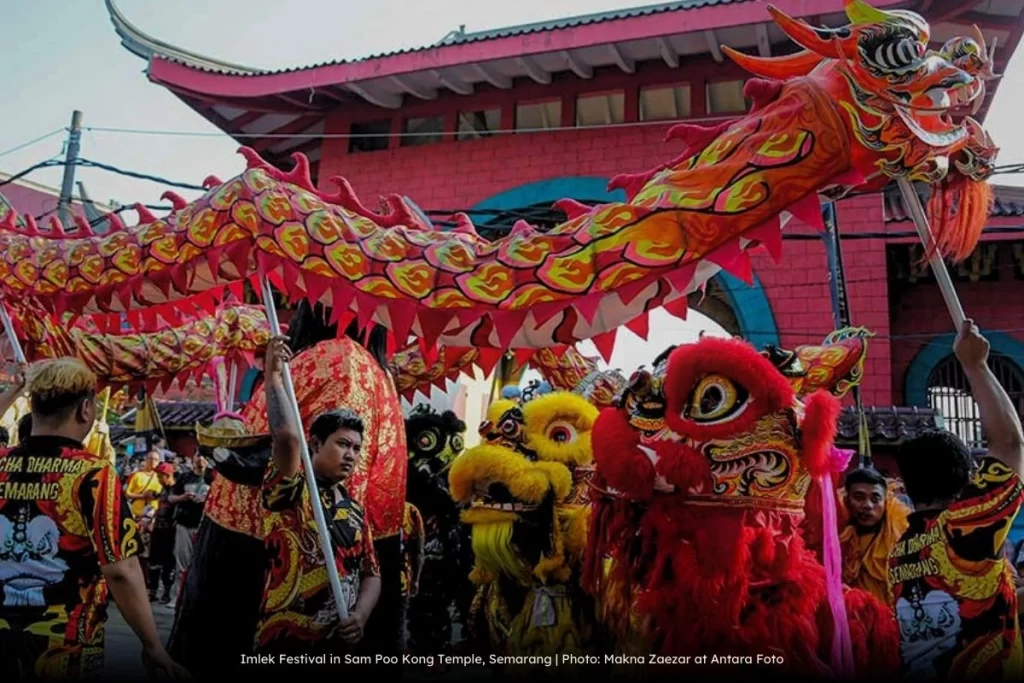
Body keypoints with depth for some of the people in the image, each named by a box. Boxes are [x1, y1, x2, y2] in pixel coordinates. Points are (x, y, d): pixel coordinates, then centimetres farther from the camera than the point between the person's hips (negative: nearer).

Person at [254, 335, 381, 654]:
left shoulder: (355, 511, 12)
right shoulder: (291, 492, -5)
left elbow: (370, 573, 12)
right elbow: (287, 435, -24)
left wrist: (359, 616, -6)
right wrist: (274, 376, -17)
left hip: (340, 644, 6)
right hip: (287, 641, -6)